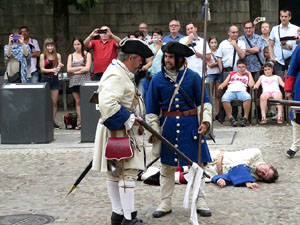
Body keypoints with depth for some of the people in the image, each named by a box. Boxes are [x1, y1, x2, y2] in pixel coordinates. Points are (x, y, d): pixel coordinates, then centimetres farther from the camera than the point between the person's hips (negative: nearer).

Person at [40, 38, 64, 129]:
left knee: (54, 102, 2)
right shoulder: (43, 56, 0)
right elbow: (42, 69, -6)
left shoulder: (57, 55, 6)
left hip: (54, 79, 2)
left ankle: (53, 121, 9)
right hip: (45, 79, -2)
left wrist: (59, 67, -19)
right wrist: (51, 70, -21)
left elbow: (58, 68, 4)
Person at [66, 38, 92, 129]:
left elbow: (87, 68, -5)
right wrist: (80, 67, -3)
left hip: (84, 80, -4)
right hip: (74, 81, 4)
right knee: (78, 102, 1)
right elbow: (68, 69, 5)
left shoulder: (87, 54, 6)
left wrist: (75, 71, -2)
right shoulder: (71, 56, 16)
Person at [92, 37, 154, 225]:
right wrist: (128, 120, -23)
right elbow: (108, 105, -31)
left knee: (114, 173, 15)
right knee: (128, 173, -8)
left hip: (125, 132, 11)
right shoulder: (116, 76, -19)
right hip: (119, 132, -11)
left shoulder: (122, 73, 15)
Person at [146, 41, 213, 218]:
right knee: (167, 167, 7)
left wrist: (206, 121, -11)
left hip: (190, 126, 0)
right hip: (168, 127, 1)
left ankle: (200, 202, 17)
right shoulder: (157, 79, 0)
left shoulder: (193, 77, -2)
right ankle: (166, 203, 18)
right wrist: (153, 130, 0)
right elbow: (152, 109, 5)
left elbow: (204, 102, 2)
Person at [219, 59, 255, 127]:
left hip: (241, 91, -1)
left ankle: (245, 118, -31)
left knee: (248, 97, -39)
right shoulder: (232, 74, 32)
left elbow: (251, 85, 9)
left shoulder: (247, 75, 27)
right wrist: (221, 85, -1)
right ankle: (231, 118, -30)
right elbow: (225, 83, 22)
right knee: (224, 98, -37)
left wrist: (249, 73, 17)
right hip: (230, 91, 1)